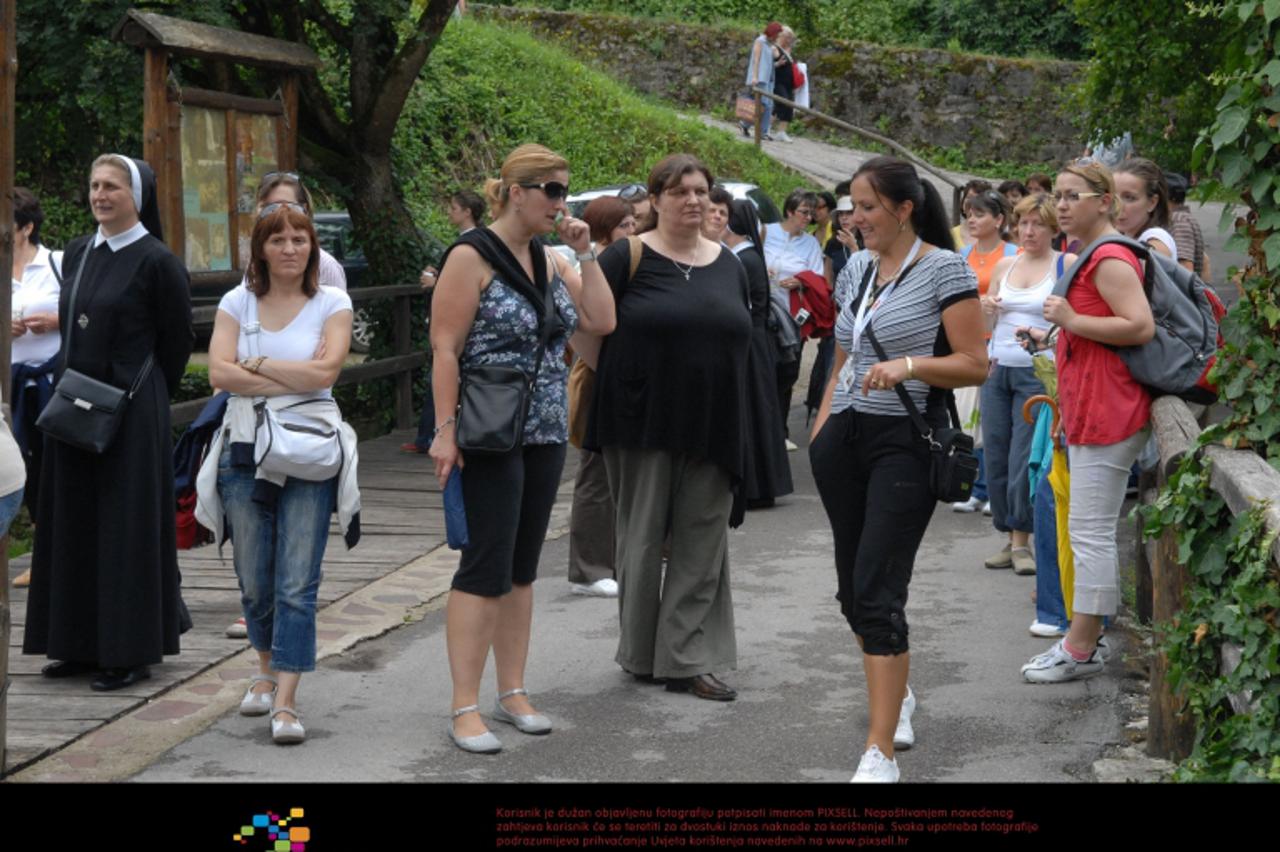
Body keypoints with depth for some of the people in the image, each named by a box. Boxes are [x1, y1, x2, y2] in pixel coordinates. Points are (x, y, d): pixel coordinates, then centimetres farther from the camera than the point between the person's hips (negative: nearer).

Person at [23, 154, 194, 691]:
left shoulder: (156, 262, -9)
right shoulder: (77, 254, 10)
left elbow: (177, 340, -4)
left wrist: (142, 392, 4)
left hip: (131, 411, -7)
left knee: (128, 525, -2)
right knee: (74, 521, 10)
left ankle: (131, 651, 6)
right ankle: (83, 644, 19)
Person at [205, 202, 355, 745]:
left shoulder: (332, 304, 2)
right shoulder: (238, 303, 7)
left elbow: (325, 370, -12)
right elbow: (219, 373, -7)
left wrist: (256, 363, -6)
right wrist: (294, 380, -11)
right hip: (245, 450, 2)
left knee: (298, 582, -7)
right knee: (254, 578, 8)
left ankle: (286, 701, -6)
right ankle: (268, 669, 33)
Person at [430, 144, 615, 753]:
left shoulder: (550, 261, 12)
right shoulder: (473, 257, -10)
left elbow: (602, 321, 8)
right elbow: (444, 349, -14)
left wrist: (585, 253, 2)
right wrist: (445, 429, -19)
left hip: (545, 435, 7)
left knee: (521, 568, 12)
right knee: (486, 568, -8)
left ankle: (513, 693, 20)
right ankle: (465, 710, -3)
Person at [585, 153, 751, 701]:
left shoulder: (728, 265, 11)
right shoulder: (626, 259, -4)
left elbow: (741, 342, 16)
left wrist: (740, 429, 14)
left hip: (712, 429, 4)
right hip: (644, 425, -4)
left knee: (702, 544, 4)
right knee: (642, 539, 6)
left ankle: (687, 659, 9)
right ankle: (640, 654, 20)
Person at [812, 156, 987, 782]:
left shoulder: (944, 270, -6)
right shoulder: (857, 268, 13)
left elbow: (974, 365, -10)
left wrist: (908, 365, -24)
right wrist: (821, 428, 15)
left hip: (905, 444, -7)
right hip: (846, 440, 7)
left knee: (877, 591, -13)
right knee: (853, 589, 12)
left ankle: (880, 753, -10)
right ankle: (898, 697, 35)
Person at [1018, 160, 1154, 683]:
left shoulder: (1109, 260, -15)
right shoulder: (1089, 256, 18)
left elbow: (1141, 327, -25)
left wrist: (1071, 320, -20)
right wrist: (1053, 337, 20)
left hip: (1106, 414, -11)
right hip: (1089, 411, 11)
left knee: (1091, 530, -6)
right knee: (1090, 529, 14)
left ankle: (1079, 650, -1)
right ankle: (1084, 641, 22)